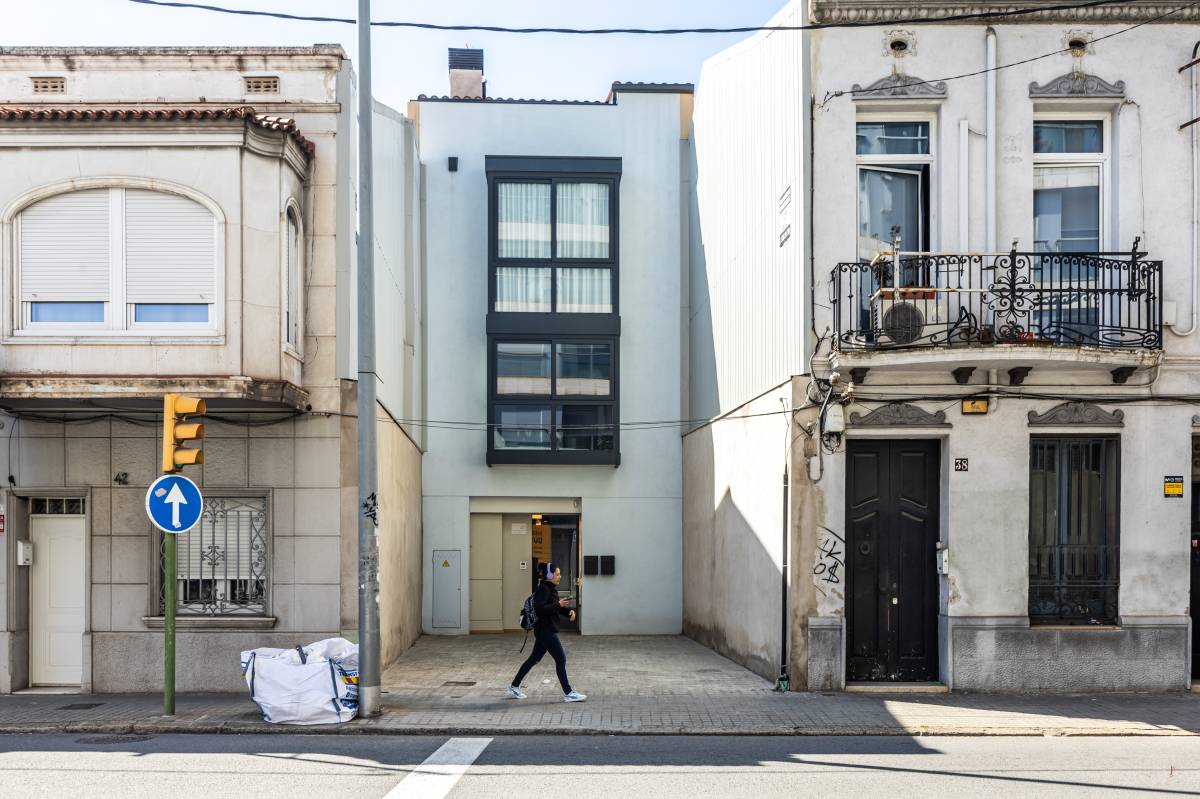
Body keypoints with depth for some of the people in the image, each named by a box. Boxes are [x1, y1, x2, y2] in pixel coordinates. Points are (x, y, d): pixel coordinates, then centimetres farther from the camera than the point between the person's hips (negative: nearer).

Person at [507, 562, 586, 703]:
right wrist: (558, 605, -25)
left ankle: (514, 687, 24)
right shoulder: (543, 590, -17)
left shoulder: (551, 589, 14)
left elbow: (555, 607, 23)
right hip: (545, 631, -10)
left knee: (534, 659, 16)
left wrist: (568, 611, 5)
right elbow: (539, 609, -25)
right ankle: (568, 693, -1)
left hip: (546, 631, 10)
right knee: (561, 659, -6)